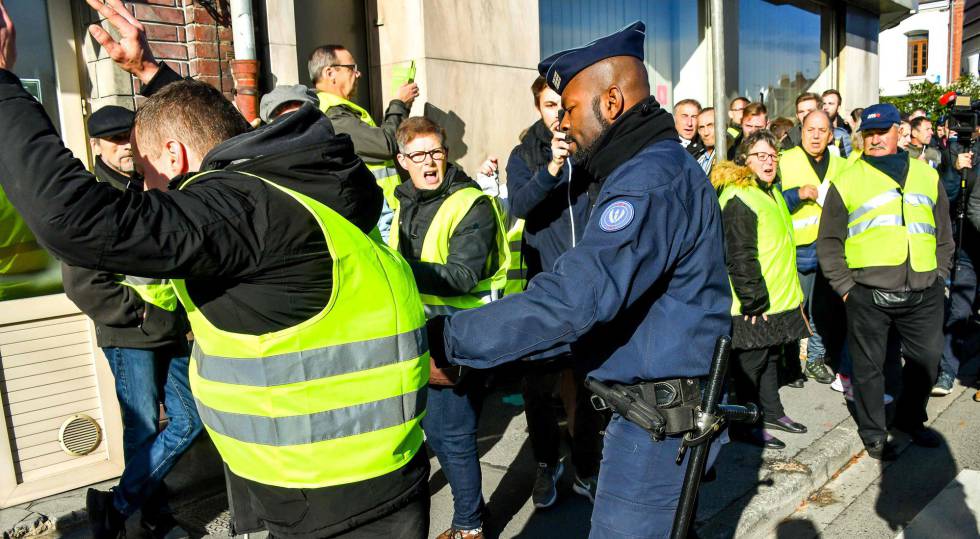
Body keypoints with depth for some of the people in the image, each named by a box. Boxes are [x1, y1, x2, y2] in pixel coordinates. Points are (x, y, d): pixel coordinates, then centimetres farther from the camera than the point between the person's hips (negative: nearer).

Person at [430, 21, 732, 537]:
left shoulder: (652, 179, -24)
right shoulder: (650, 166, 13)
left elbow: (572, 299, -34)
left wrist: (444, 338, -32)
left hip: (659, 418, -10)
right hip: (650, 402, 10)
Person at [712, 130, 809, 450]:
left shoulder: (772, 192, 15)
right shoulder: (738, 198, -18)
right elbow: (740, 256, -22)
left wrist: (791, 291, 24)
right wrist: (753, 300, -21)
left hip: (778, 300, 10)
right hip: (753, 306, -10)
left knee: (771, 356, 20)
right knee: (751, 362, 1)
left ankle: (772, 412, 34)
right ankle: (750, 424, 14)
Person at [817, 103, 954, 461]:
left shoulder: (926, 176, 14)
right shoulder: (848, 181, 3)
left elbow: (944, 234, 19)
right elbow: (828, 241, 3)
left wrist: (940, 275, 10)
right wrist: (844, 285, -3)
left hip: (923, 294, 3)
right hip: (868, 294, -3)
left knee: (927, 361, 14)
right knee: (869, 366, 7)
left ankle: (911, 418, 38)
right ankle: (874, 433, 25)